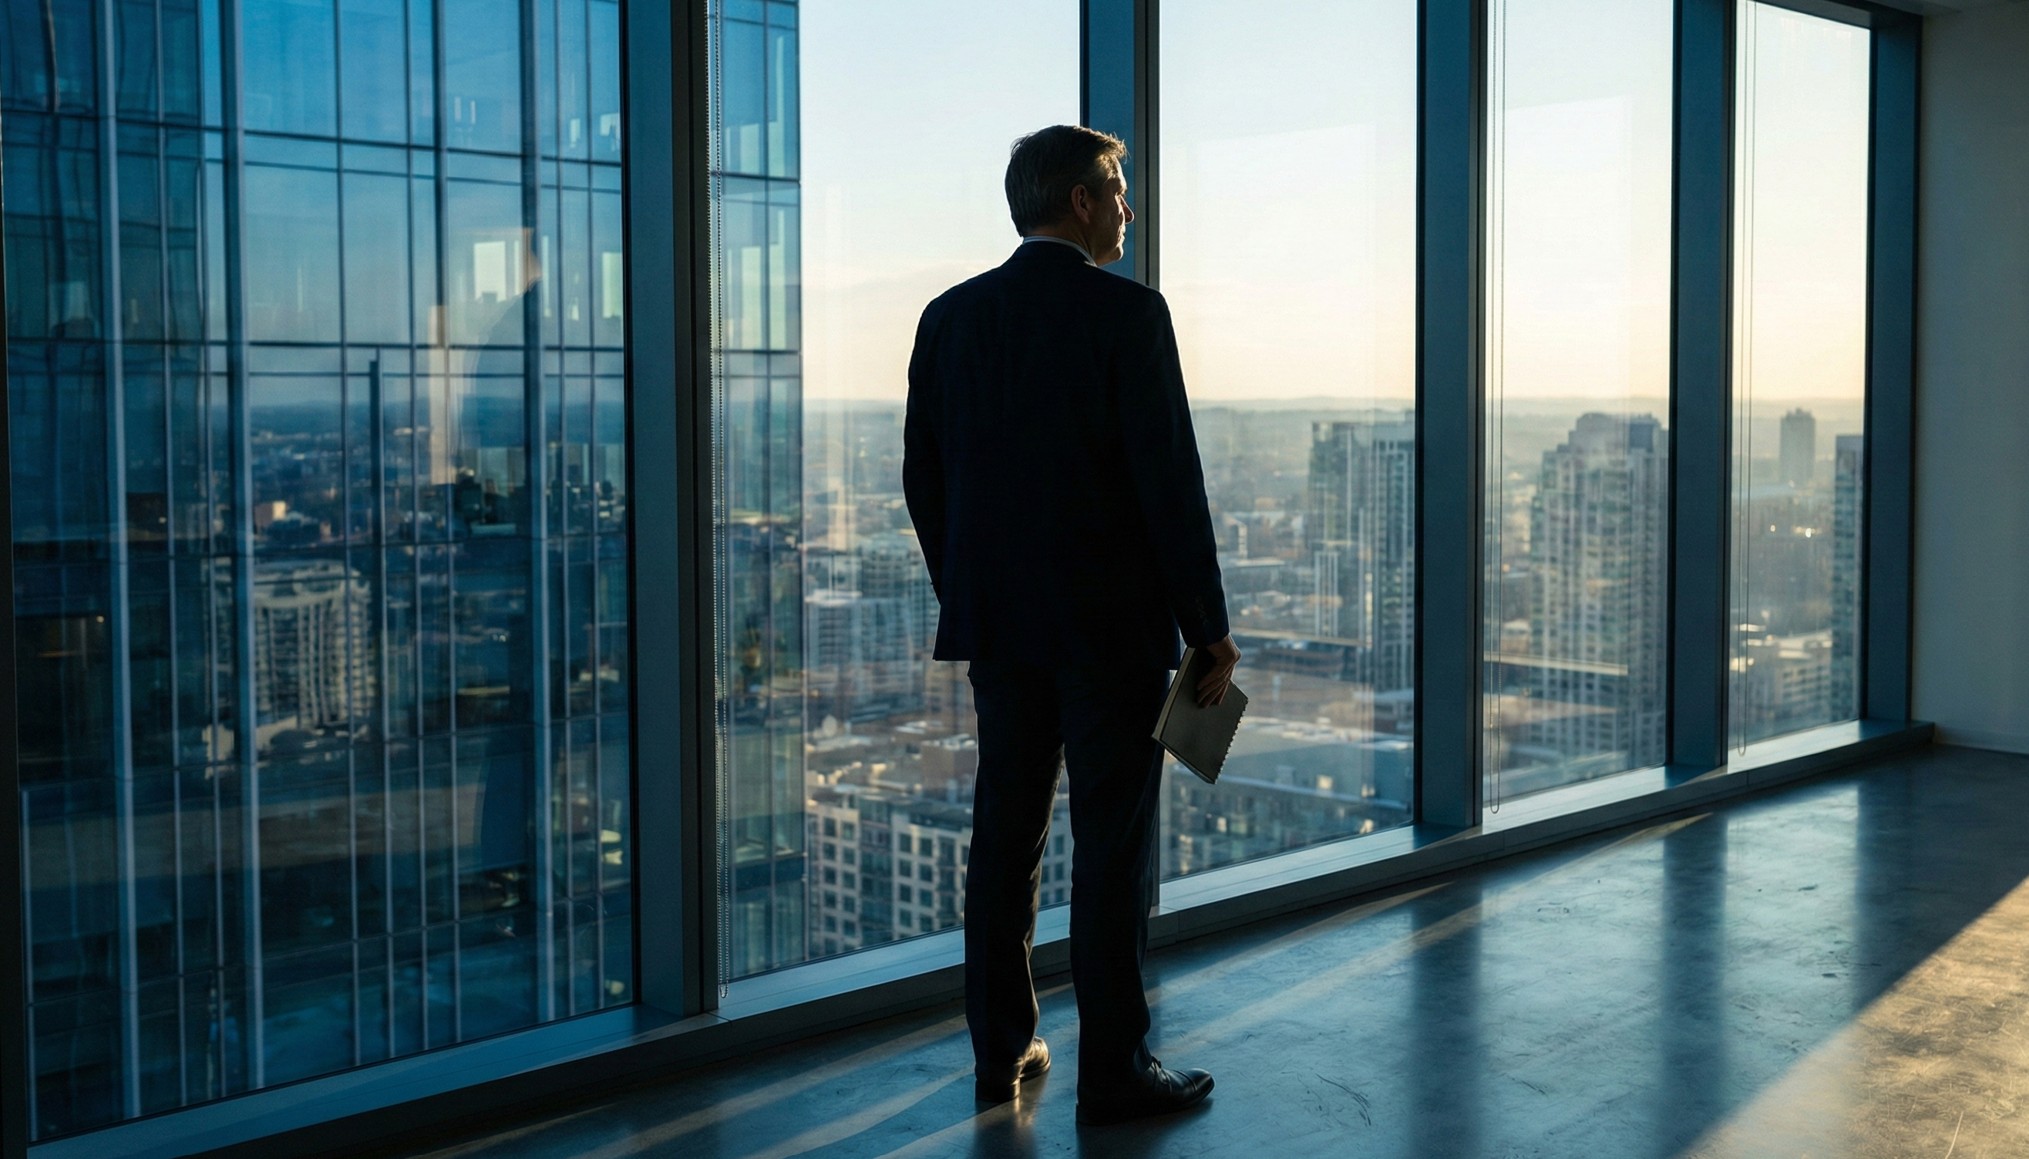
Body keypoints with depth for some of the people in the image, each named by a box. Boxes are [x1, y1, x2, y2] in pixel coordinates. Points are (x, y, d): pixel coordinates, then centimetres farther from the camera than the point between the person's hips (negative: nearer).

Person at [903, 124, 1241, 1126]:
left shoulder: (949, 317, 6)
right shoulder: (1126, 312, -10)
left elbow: (924, 480, 9)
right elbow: (1170, 483, -13)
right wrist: (1209, 629, -6)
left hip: (998, 626, 6)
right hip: (1112, 624, -6)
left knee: (1003, 835, 12)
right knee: (1114, 845, 1)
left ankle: (1000, 1053, 21)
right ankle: (1112, 1072, 8)